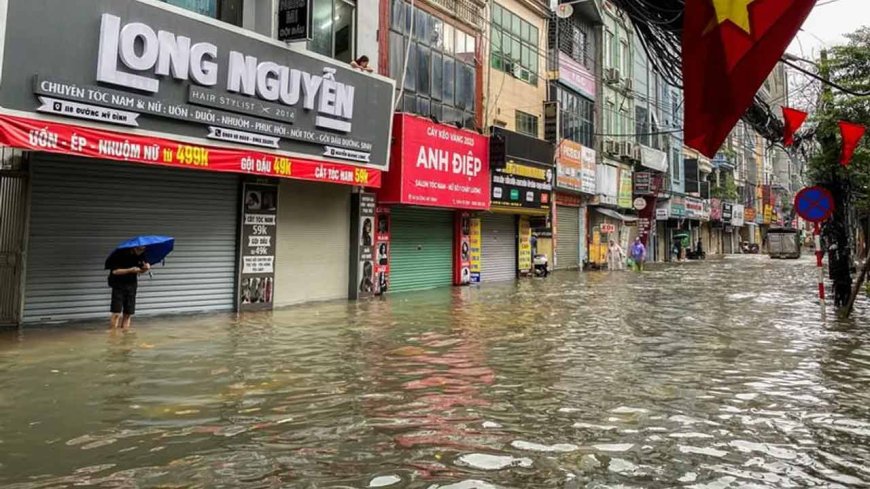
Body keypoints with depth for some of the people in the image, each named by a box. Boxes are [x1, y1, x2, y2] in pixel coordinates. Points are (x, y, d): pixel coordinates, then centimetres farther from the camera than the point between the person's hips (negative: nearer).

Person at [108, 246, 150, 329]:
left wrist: (146, 268, -14)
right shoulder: (121, 254, -16)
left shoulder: (141, 255, -2)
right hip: (118, 286, -4)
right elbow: (115, 271, -18)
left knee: (128, 314, 3)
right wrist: (130, 270, -29)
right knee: (117, 313, -9)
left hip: (132, 285, 4)